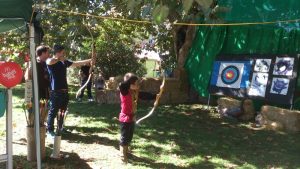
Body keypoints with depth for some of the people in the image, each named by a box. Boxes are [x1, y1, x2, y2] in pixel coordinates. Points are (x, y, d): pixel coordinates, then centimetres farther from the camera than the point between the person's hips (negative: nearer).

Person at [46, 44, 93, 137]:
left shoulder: (64, 62, 11)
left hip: (64, 91, 7)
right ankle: (50, 130, 13)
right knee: (53, 111, 1)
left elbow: (76, 63, 18)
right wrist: (60, 58, -18)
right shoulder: (50, 61, -9)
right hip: (55, 91, -7)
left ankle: (60, 128, 29)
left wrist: (89, 61, 16)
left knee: (62, 111, 16)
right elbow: (49, 61, -34)